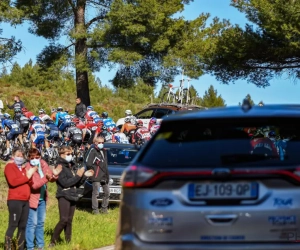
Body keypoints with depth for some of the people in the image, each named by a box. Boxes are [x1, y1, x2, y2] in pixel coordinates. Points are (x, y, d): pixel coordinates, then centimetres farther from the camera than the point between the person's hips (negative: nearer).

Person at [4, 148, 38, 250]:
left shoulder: (23, 168, 21)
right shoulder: (9, 166, -1)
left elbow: (30, 184, 15)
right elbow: (13, 182, -16)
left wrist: (31, 174, -3)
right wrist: (27, 176, -10)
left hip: (25, 200, 8)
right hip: (14, 200, -8)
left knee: (23, 226, 8)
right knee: (13, 225, -12)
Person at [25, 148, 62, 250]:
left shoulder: (43, 163, -1)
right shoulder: (28, 169, -19)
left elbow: (51, 179, 3)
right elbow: (34, 185, -27)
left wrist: (54, 174, -19)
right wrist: (46, 178, -38)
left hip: (42, 198, 7)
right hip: (33, 198, -7)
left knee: (40, 222, 16)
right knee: (32, 223, -6)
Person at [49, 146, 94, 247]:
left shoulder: (70, 166, 16)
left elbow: (77, 184, 18)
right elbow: (65, 183, -18)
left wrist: (84, 175, 5)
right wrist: (78, 175, -15)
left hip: (72, 197, 8)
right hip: (64, 196, -8)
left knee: (69, 221, 8)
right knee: (64, 220, -16)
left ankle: (68, 242, 10)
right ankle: (53, 242, -11)